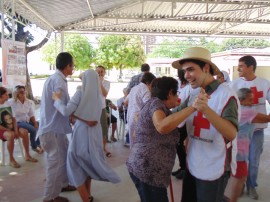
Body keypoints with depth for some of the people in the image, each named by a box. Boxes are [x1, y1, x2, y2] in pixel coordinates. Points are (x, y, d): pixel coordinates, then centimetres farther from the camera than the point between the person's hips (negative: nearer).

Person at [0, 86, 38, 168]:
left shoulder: (8, 104, 5)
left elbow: (13, 118, 6)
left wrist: (16, 130, -8)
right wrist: (8, 130, -18)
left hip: (11, 127, 6)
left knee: (24, 132, -17)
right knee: (11, 135, -35)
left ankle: (27, 155, -2)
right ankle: (11, 160, -20)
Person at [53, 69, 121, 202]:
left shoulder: (81, 93, -13)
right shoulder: (98, 95, 4)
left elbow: (66, 111, -17)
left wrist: (57, 99, -2)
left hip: (82, 131, -6)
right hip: (95, 132, 6)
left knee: (76, 164, 7)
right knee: (88, 162, 21)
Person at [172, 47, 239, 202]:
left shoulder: (226, 94, -19)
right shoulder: (193, 94, 0)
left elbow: (231, 134, -31)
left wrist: (206, 110, -43)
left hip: (214, 171, -6)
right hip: (192, 166, 6)